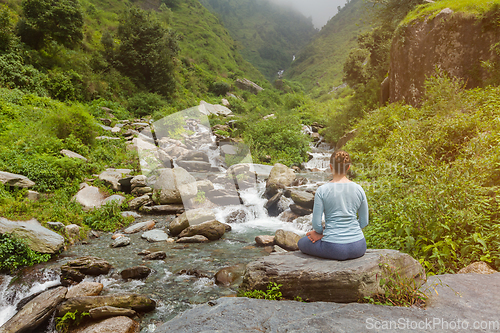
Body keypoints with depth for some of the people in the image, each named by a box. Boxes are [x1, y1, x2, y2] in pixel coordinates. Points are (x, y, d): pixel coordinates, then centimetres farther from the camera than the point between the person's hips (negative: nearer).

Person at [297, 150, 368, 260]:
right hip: (358, 248, 5)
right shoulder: (359, 189, 0)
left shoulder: (322, 190, -10)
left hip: (333, 249, -4)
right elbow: (364, 222, 7)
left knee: (301, 243, 24)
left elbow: (316, 224, -9)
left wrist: (321, 233, 12)